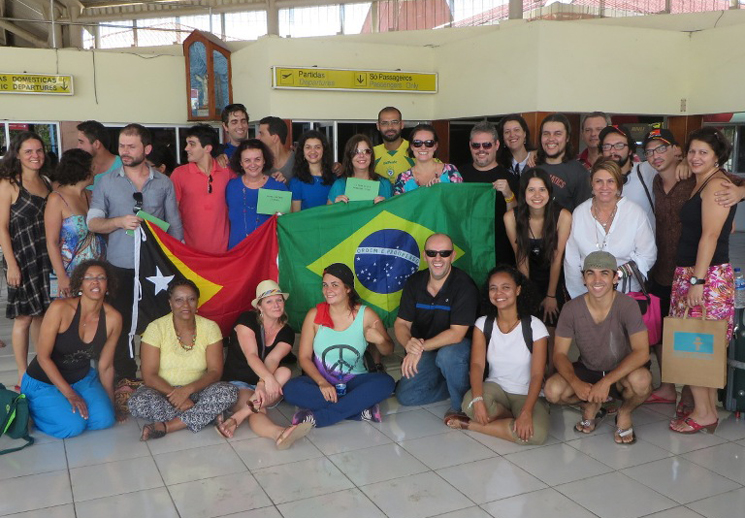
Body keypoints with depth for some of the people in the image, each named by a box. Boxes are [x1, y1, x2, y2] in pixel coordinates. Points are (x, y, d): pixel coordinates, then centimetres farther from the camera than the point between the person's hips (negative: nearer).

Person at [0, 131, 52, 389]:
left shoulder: (46, 182, 9)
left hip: (46, 256, 5)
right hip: (22, 258, -5)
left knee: (41, 312, 14)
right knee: (24, 317, 1)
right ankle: (23, 375, 10)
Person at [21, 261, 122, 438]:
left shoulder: (113, 318, -13)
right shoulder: (60, 308, -24)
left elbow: (105, 366, -3)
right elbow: (43, 357, -18)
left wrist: (111, 405, 2)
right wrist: (69, 394, -19)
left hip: (82, 378, 4)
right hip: (43, 382, -4)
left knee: (104, 420, -17)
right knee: (73, 426, -22)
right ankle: (33, 408, 8)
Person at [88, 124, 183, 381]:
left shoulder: (164, 183, 5)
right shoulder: (107, 182, 3)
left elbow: (174, 224, 8)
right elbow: (92, 222, 0)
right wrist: (120, 221, -18)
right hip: (120, 267, 0)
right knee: (121, 324, 5)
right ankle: (124, 378, 19)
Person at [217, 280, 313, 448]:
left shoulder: (287, 333, 3)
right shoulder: (247, 320, -6)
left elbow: (272, 360, -15)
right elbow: (251, 355, -21)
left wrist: (262, 385, -35)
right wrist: (268, 378, -39)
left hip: (263, 384, 4)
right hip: (237, 383, -4)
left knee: (285, 372, -30)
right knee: (257, 413, -36)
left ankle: (236, 418, -40)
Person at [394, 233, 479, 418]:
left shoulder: (464, 285, -20)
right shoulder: (414, 282, -4)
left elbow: (456, 333, -25)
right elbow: (401, 323, -2)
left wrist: (421, 347, -31)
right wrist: (409, 344, -25)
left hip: (458, 346, -5)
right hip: (425, 353, 5)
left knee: (447, 355, -39)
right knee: (405, 396, -8)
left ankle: (460, 405, -12)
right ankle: (460, 385, 11)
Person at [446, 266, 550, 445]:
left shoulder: (535, 327, -9)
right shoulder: (483, 324, 0)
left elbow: (537, 375, -15)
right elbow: (477, 364, -12)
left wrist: (526, 413, -30)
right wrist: (478, 400, -31)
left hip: (526, 394, 0)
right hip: (495, 388, 1)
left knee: (537, 433, -32)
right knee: (470, 401, -35)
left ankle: (472, 425, -14)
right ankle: (513, 420, -9)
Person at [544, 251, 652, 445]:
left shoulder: (627, 305, -21)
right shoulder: (571, 309, -14)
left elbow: (642, 352, -27)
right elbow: (559, 354, -12)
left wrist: (606, 382, -36)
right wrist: (576, 383, -32)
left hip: (621, 372, -2)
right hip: (587, 370, 2)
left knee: (641, 380, -37)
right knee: (552, 390, -26)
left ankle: (625, 413, 0)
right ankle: (591, 405, 8)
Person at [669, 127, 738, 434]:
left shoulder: (716, 184, -11)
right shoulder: (700, 183, 18)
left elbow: (710, 234, -18)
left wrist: (698, 280, -20)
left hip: (708, 274, -9)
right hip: (687, 272, 9)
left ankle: (703, 413, 5)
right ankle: (708, 409, 19)